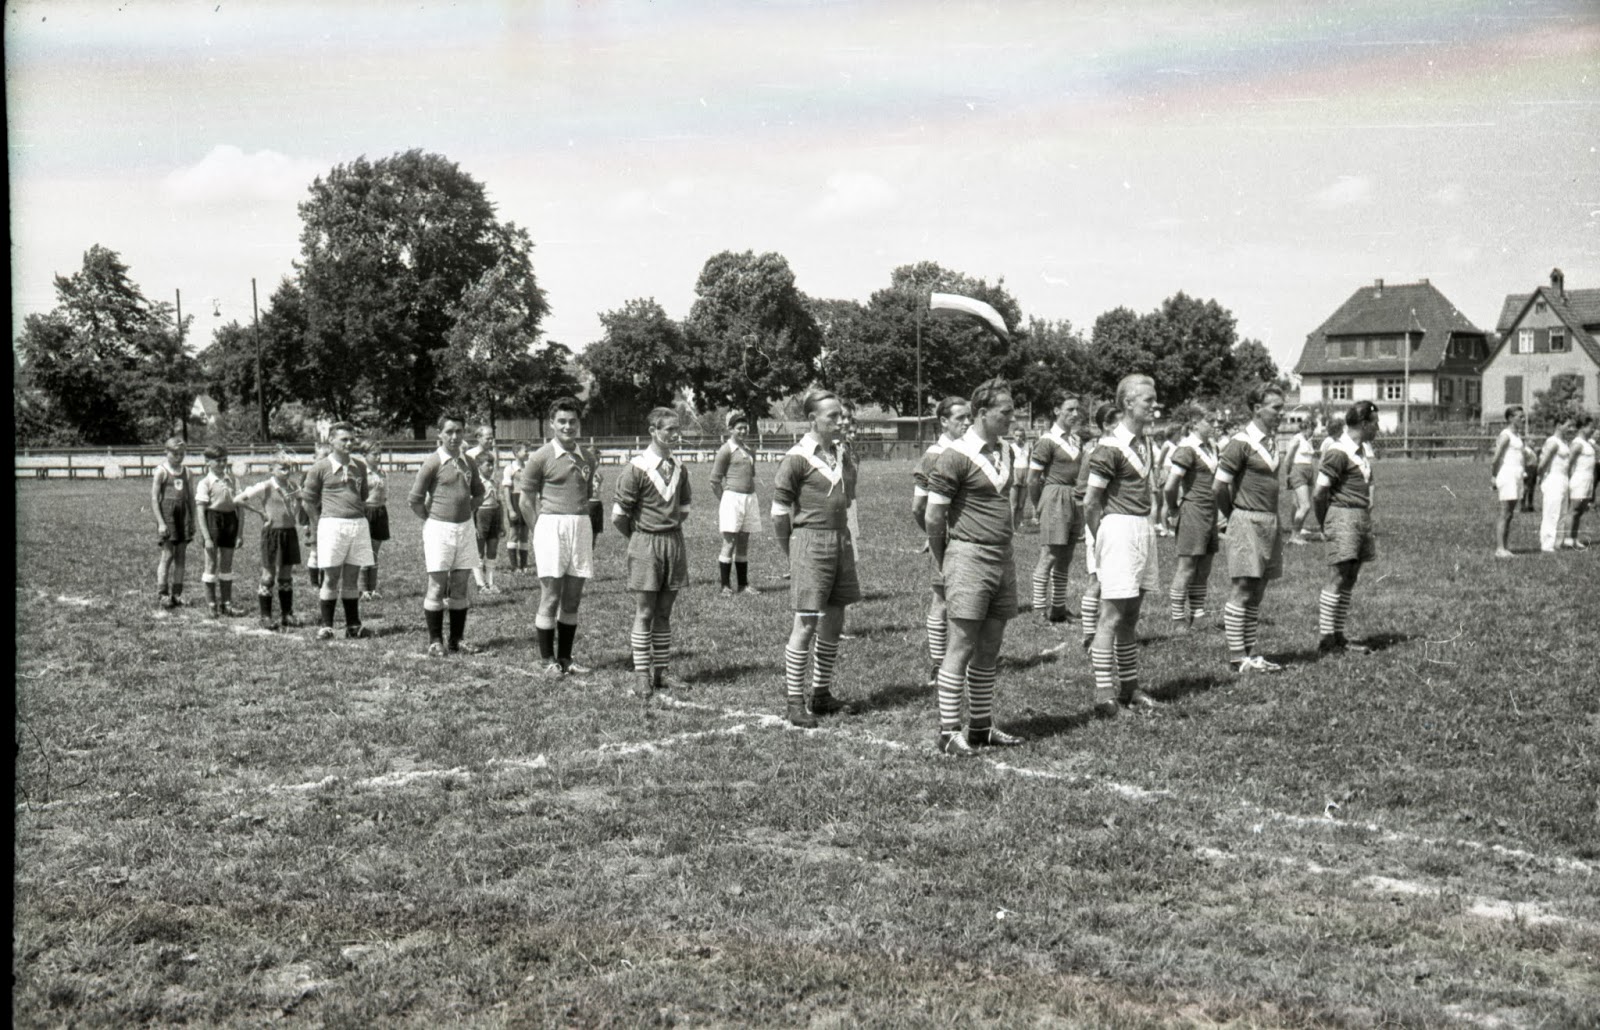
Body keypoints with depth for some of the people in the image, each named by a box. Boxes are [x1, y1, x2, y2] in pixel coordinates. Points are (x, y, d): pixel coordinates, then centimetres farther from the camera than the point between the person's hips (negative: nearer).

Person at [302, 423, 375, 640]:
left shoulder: (359, 466, 12)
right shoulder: (319, 468, -1)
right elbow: (310, 500, 3)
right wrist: (316, 533, 3)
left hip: (359, 524, 4)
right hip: (332, 524, -4)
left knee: (352, 578, 8)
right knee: (331, 578, -2)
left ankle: (353, 625, 13)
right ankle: (325, 626, 6)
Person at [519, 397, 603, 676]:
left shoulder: (588, 459, 11)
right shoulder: (541, 457, -3)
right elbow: (526, 500, 0)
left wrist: (585, 525, 9)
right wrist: (542, 532, -4)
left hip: (582, 529, 5)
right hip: (551, 528, -5)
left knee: (573, 600, 8)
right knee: (550, 599, -3)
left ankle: (565, 658, 16)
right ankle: (548, 660, 5)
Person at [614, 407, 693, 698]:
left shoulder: (678, 468, 6)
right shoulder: (637, 468, -11)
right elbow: (618, 514, -9)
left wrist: (672, 531, 14)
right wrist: (639, 539, 3)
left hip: (674, 541, 5)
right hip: (645, 544, -5)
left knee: (664, 613, 9)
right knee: (644, 613, -2)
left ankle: (660, 673, 16)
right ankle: (642, 676, 3)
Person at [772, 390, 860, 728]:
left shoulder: (842, 456, 11)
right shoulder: (797, 458, -10)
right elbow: (779, 512, -7)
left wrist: (847, 543, 14)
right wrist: (793, 556, -2)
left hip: (841, 542, 7)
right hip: (811, 542, -7)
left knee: (834, 622, 11)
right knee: (806, 624, -6)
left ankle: (821, 695, 23)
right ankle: (795, 702, 2)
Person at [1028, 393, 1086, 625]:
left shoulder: (1077, 440, 13)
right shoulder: (1047, 440, -8)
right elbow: (1033, 479, -7)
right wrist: (1037, 507, -1)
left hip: (1074, 499, 7)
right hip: (1055, 498, -7)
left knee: (1065, 558, 11)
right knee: (1049, 555, -7)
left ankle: (1058, 607, 18)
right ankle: (1040, 609, -2)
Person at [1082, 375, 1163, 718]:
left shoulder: (1144, 443, 13)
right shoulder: (1110, 447, -14)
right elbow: (1090, 502, -12)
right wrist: (1102, 541, -7)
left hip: (1143, 528, 9)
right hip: (1119, 528, -8)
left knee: (1131, 617, 15)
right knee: (1112, 617, -6)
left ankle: (1128, 687, 23)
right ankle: (1104, 694, -2)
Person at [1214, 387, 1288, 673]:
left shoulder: (1273, 440, 12)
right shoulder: (1242, 442, -12)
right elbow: (1220, 486, -13)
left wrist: (1275, 519, 14)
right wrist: (1234, 515, -1)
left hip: (1269, 521, 8)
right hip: (1248, 522, -8)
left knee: (1257, 593, 10)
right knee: (1242, 590, -5)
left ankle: (1252, 654, 15)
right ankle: (1236, 657, -1)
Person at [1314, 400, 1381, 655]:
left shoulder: (1364, 451, 16)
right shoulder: (1340, 453, -13)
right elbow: (1320, 490, -14)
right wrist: (1325, 523, -6)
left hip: (1362, 518, 9)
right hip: (1344, 517, -9)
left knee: (1349, 581, 8)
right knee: (1338, 578, -10)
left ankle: (1338, 636, 12)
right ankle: (1325, 639, -8)